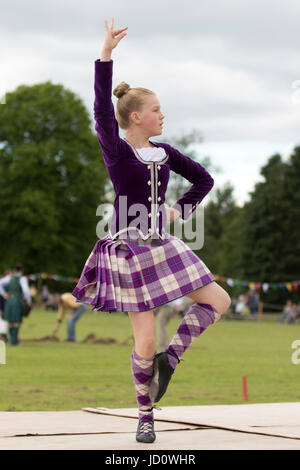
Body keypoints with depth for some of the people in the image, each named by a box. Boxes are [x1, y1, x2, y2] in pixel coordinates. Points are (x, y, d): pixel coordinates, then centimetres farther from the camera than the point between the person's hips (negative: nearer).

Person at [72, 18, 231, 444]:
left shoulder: (164, 152, 7)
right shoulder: (116, 151, -9)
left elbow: (204, 179, 19)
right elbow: (102, 108, -25)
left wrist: (180, 210, 5)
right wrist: (106, 54, -32)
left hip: (163, 246, 6)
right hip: (130, 252, -6)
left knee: (219, 301, -2)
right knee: (145, 343, -4)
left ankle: (170, 357, 11)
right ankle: (145, 416, 15)